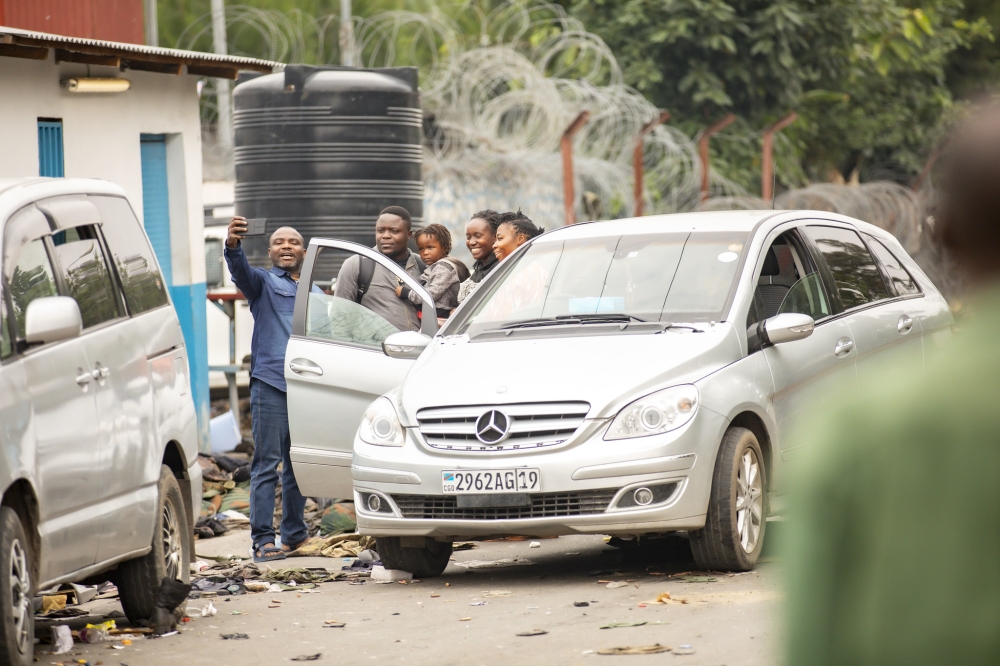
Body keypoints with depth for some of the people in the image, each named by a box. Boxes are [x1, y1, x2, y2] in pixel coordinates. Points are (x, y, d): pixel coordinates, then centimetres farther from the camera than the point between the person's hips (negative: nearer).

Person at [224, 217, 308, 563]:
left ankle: (294, 533, 18)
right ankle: (262, 540, -10)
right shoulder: (263, 282, 6)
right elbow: (240, 271, -17)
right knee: (267, 464, -8)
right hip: (270, 382, -5)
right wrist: (233, 245, -38)